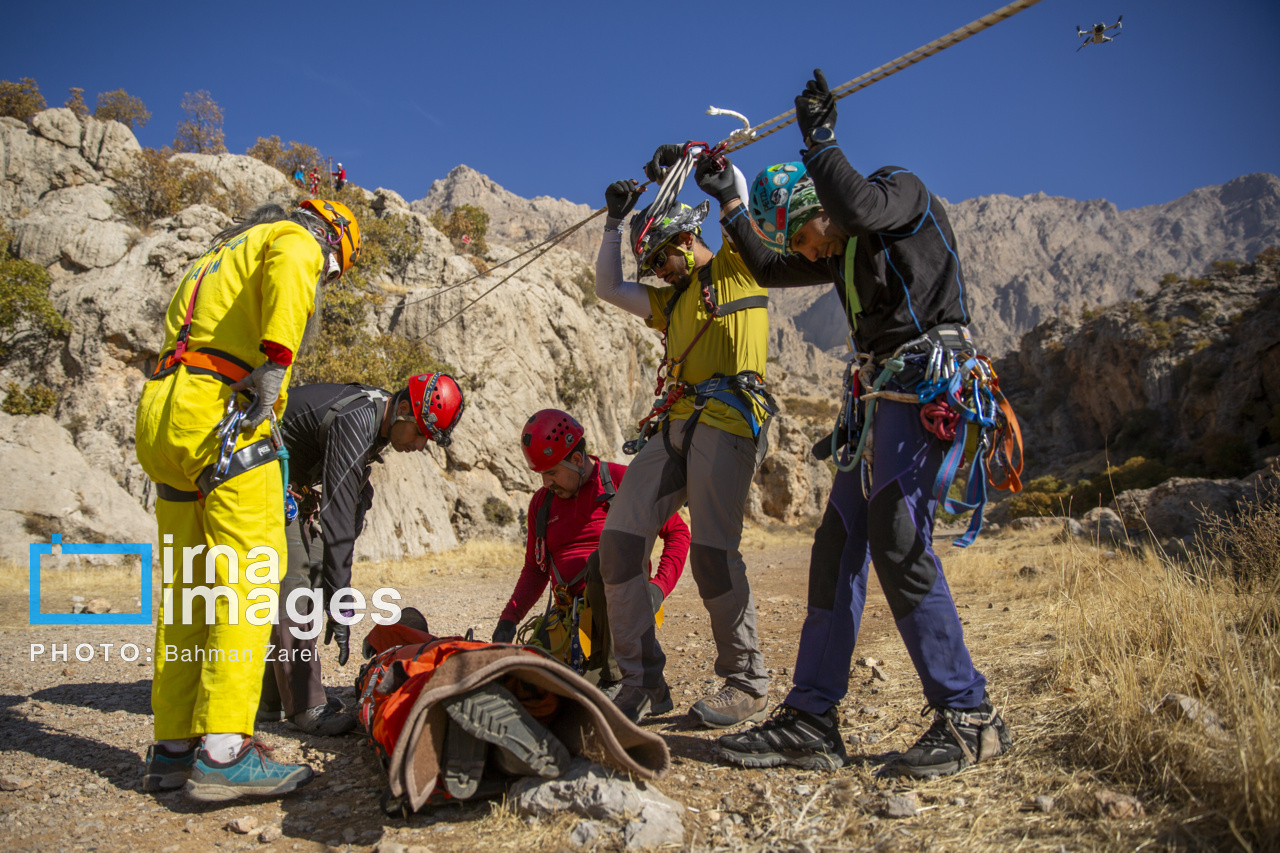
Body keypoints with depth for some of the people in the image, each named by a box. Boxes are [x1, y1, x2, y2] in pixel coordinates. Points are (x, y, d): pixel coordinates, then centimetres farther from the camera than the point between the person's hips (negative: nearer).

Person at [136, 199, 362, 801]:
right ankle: (223, 752, -14)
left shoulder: (224, 253, 34)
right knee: (249, 575, -10)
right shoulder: (296, 239, 7)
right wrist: (276, 361, -26)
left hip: (161, 416, 9)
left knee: (188, 586, 10)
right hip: (220, 411, -9)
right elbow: (289, 276, -19)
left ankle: (173, 748, 15)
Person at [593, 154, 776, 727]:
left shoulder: (735, 268, 11)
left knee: (713, 552, -15)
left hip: (727, 422, -7)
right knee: (619, 540, -5)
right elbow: (608, 287, 32)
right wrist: (616, 219, 30)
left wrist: (683, 163, 14)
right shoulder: (670, 300, 30)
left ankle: (747, 685, 2)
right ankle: (642, 682, 3)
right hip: (676, 426, 8)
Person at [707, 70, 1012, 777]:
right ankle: (811, 720, 3)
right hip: (883, 391, 9)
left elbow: (863, 208, -24)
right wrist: (729, 203, 31)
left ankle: (967, 717, -2)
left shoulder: (904, 191, 0)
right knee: (838, 546, 1)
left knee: (898, 545, -16)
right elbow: (767, 270, 32)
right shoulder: (844, 249, 23)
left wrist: (820, 140, -13)